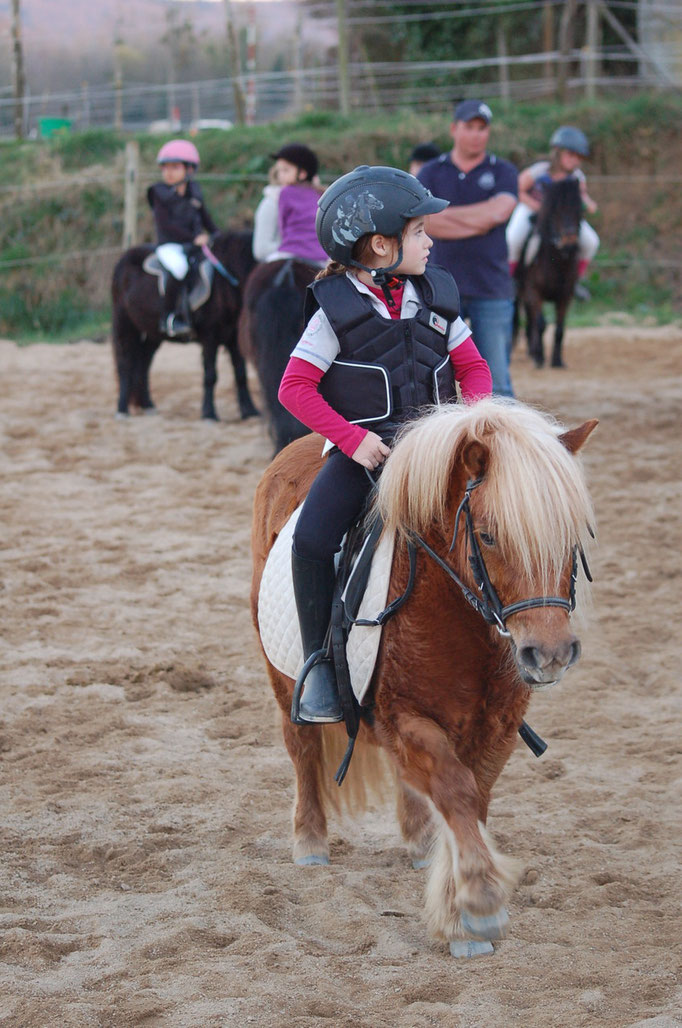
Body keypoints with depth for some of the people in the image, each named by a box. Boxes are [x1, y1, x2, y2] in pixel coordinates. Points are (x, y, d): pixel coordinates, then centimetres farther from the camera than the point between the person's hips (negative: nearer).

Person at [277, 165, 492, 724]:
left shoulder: (437, 297, 8)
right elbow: (295, 387, -6)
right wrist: (353, 438, -16)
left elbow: (472, 367, 15)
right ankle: (319, 666, -11)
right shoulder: (337, 311, -5)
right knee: (313, 539, -24)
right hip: (361, 448, -3)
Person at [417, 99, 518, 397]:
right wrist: (476, 223, -11)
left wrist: (444, 214, -6)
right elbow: (420, 220, -8)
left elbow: (497, 212, -12)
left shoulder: (503, 172, 8)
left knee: (496, 381, -2)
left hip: (492, 291, -1)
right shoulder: (431, 173, 9)